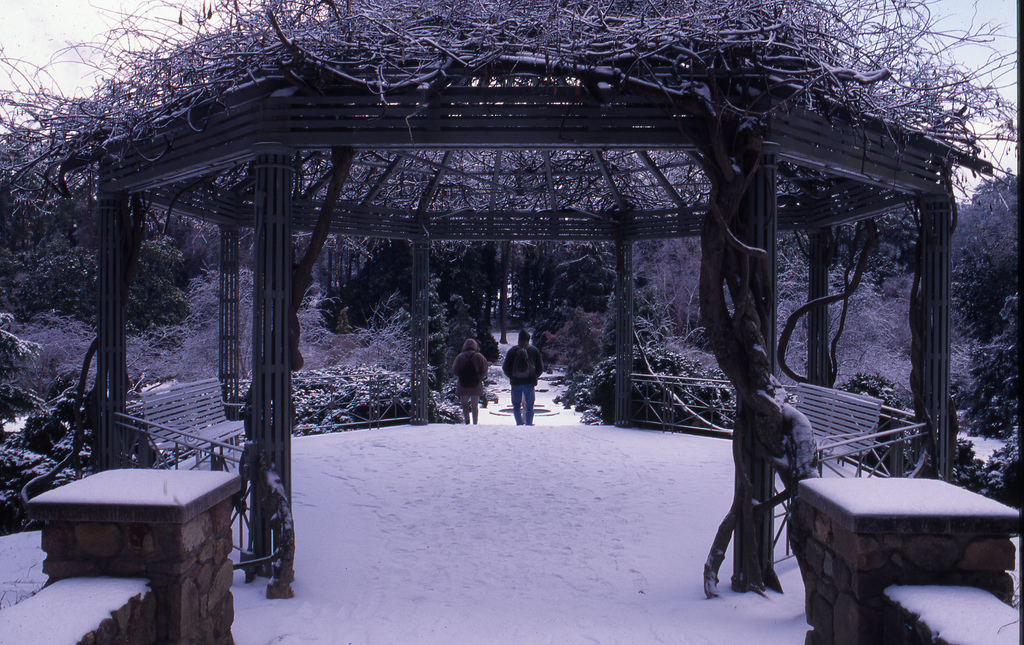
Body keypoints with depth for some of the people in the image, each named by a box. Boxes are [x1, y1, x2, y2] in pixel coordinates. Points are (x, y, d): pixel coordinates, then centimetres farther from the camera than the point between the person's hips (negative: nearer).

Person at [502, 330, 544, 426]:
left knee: (516, 405, 10)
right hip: (529, 382, 0)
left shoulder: (512, 351, 2)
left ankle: (519, 423, 3)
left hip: (516, 382, 0)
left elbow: (505, 368, 3)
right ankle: (529, 423, 5)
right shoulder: (534, 350, 3)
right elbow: (540, 368, 5)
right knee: (529, 406, 9)